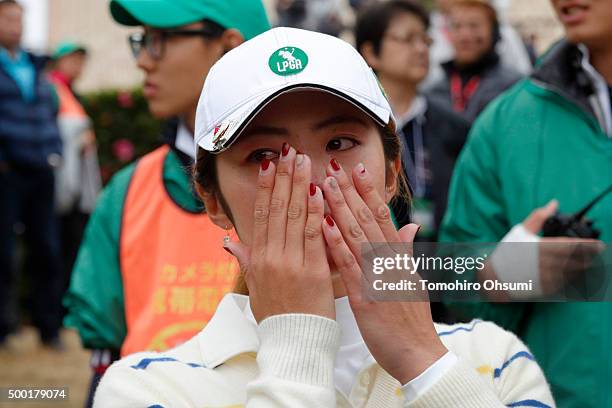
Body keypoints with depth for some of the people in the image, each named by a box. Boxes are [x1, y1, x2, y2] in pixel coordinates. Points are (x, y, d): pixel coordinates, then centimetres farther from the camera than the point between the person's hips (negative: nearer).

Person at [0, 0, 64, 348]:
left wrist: (55, 152, 12)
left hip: (41, 174, 5)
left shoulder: (36, 68, 16)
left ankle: (49, 326, 12)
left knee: (47, 251, 4)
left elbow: (52, 111, 24)